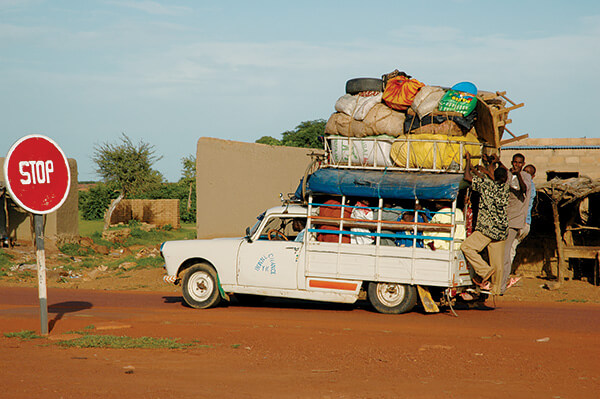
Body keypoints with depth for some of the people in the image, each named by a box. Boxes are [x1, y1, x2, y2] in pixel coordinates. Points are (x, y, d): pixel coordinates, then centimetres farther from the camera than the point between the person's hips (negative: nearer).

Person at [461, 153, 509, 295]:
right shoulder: (504, 185, 4)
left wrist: (468, 160, 9)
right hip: (502, 229, 6)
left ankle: (485, 271, -6)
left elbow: (467, 177, -4)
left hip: (487, 228, -6)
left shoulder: (486, 183, -12)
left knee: (466, 247, 3)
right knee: (497, 261, 9)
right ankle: (495, 290, 14)